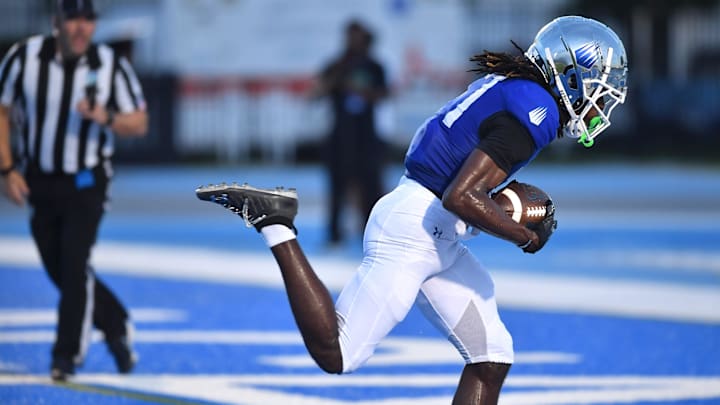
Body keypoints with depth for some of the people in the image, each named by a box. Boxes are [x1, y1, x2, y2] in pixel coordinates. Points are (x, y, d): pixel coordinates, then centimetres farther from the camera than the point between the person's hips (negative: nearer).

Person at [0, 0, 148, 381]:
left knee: (74, 264, -13)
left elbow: (139, 123, -3)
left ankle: (67, 355, -4)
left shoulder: (111, 65, -9)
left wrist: (106, 118, -24)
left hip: (86, 182, -2)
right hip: (39, 181, 2)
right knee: (59, 271, 8)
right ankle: (117, 327, 29)